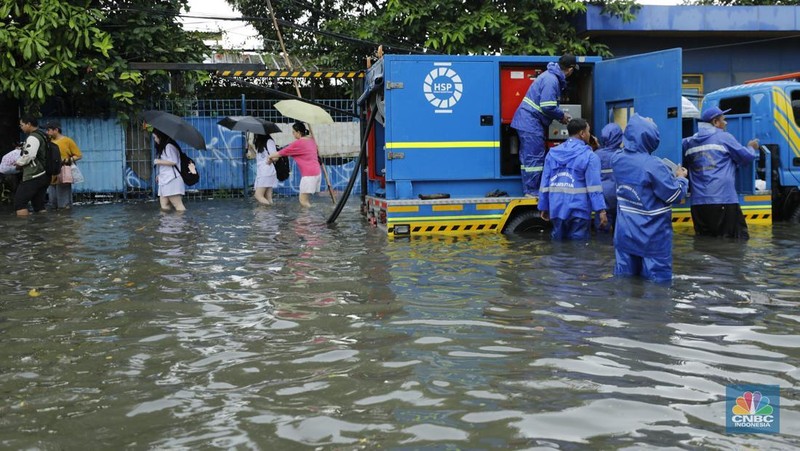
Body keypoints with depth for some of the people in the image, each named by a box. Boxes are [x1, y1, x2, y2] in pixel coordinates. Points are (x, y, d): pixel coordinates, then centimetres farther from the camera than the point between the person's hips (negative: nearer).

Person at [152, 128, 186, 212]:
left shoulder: (169, 146, -8)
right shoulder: (162, 148, 23)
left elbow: (173, 162, -17)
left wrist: (159, 161, -7)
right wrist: (159, 175, 19)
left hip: (172, 180, -10)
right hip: (164, 180, 10)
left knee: (178, 206, -12)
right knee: (164, 207, 1)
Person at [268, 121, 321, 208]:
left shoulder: (298, 143, -11)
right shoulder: (311, 140, 14)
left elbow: (283, 152, -2)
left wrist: (271, 157, 15)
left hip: (309, 175, -9)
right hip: (317, 172, 9)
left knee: (303, 200, -7)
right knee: (307, 200, 13)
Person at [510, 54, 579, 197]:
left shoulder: (551, 76, 15)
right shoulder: (552, 80, -17)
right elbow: (547, 106, -21)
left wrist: (561, 115, 15)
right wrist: (562, 116, -6)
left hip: (526, 121, 10)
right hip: (531, 122, -10)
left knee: (529, 157, 11)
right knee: (534, 158, -7)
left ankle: (530, 191, 16)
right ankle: (531, 192, -4)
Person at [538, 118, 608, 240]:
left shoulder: (552, 153, 8)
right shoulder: (589, 156, -7)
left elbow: (545, 183, 8)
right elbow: (594, 186, -13)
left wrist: (544, 207, 13)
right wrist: (601, 210, -14)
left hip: (557, 208, 5)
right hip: (578, 210, -4)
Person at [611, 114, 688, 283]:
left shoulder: (618, 159, -2)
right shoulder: (654, 165, -21)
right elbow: (675, 195, -15)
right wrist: (681, 178, 5)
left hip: (625, 232, 6)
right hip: (653, 236, -6)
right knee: (656, 281, 2)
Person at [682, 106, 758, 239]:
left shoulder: (690, 142, 13)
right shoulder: (724, 137, 0)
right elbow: (746, 157, 6)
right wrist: (751, 148, 26)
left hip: (698, 202, 5)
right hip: (723, 200, -5)